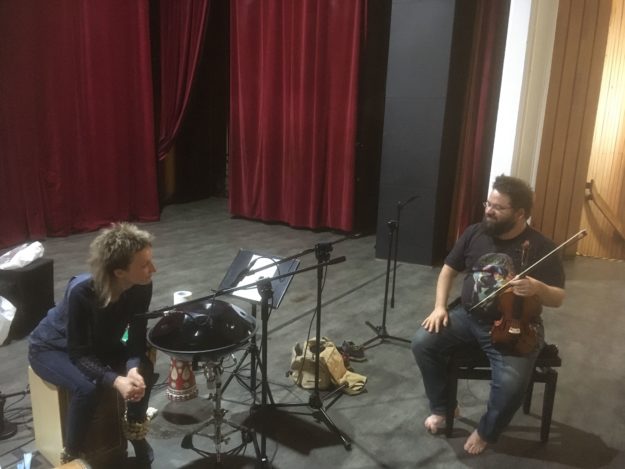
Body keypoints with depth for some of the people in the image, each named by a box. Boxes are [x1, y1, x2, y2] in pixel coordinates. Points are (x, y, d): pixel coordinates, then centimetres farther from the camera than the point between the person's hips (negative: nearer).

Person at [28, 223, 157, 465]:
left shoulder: (141, 287, -25)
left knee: (143, 369, -20)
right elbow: (78, 353, -32)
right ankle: (72, 456, -6)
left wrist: (133, 369, -38)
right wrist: (116, 381, -45)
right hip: (51, 346, -4)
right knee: (86, 389, -31)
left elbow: (137, 338, -18)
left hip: (98, 342, 5)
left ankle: (135, 431, 6)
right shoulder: (81, 292, -39)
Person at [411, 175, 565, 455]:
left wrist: (537, 288, -31)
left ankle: (486, 432, 7)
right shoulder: (475, 233, 1)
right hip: (467, 316, 4)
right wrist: (440, 307, -3)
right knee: (423, 343, -14)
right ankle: (443, 407, 11)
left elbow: (558, 298, -8)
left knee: (511, 384, -27)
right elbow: (449, 270, 10)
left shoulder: (540, 247, -9)